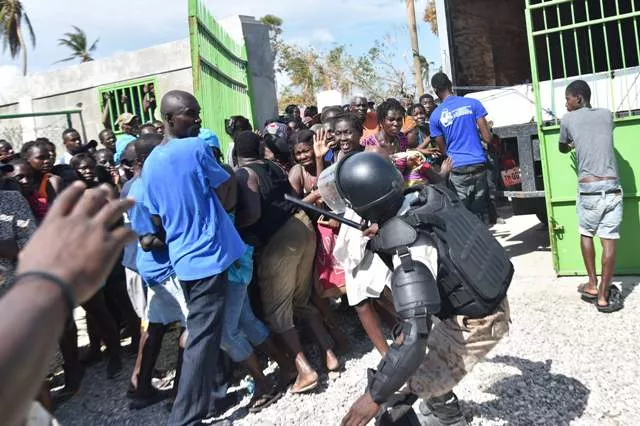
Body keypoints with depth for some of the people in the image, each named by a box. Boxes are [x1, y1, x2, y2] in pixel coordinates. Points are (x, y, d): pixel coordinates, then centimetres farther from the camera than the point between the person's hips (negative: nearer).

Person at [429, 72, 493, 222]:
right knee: (480, 210, 8)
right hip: (478, 164, 1)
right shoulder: (473, 103, 2)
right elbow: (487, 137, 1)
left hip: (457, 168, -1)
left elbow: (442, 149, 9)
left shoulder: (435, 116, 2)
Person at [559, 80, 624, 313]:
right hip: (612, 186, 2)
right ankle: (604, 296, 5)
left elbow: (563, 148, 22)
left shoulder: (568, 119, 4)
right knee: (609, 240, 2)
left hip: (588, 188, -2)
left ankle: (592, 287, 21)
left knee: (586, 234, 18)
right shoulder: (607, 114, 12)